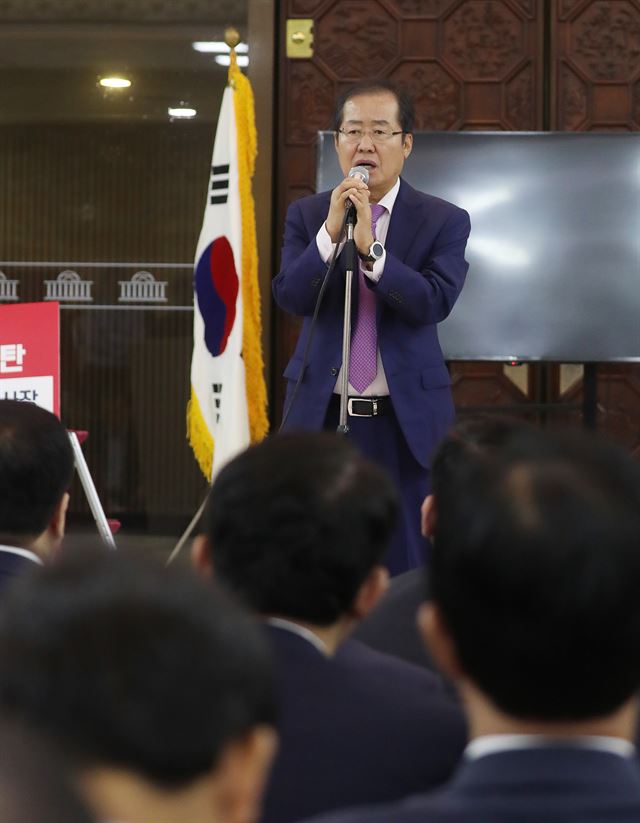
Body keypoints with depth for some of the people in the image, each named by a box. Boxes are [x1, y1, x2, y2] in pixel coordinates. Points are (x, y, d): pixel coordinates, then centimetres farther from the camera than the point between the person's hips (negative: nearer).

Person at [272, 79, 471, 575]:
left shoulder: (444, 222, -1)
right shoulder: (307, 216, 6)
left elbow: (435, 302, -15)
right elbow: (290, 297, -7)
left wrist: (371, 246, -24)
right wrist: (330, 232, -20)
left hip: (407, 422, -2)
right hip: (320, 417, 2)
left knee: (407, 569, 4)